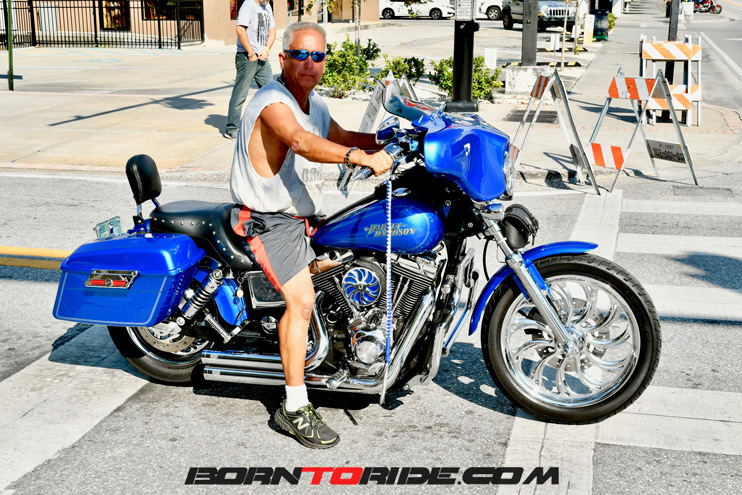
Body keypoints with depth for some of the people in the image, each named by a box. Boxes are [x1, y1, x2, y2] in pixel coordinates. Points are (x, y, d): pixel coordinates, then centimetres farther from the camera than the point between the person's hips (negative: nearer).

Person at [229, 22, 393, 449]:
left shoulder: (315, 104, 11)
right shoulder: (273, 102, -19)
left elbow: (341, 138, 26)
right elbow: (302, 142, -40)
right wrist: (361, 157, -53)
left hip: (304, 219, 10)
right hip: (268, 223, -10)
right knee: (301, 300, -22)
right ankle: (295, 408, -17)